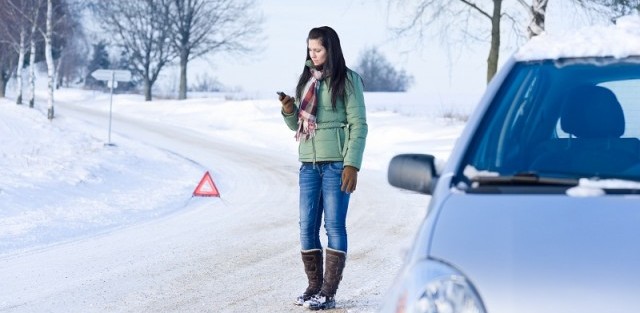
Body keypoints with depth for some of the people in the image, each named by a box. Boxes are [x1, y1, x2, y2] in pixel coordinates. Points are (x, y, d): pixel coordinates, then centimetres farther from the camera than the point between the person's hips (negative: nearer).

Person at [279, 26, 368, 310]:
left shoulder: (348, 80, -4)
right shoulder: (306, 80, 14)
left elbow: (358, 125, -7)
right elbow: (296, 125, 21)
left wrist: (352, 165, -15)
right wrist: (289, 111, -2)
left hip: (336, 162, -6)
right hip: (309, 164, 6)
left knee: (334, 226, -4)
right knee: (307, 227, 4)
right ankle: (314, 287, 12)